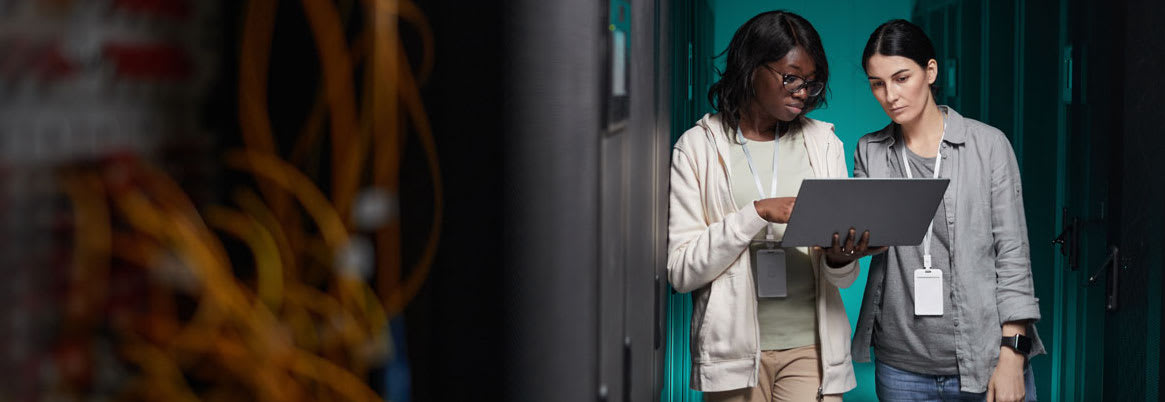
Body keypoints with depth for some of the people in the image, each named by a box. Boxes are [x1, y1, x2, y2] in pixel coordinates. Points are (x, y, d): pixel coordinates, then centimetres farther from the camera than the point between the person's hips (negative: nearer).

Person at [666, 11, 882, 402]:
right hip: (735, 351, -2)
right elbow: (680, 271, -8)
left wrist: (840, 260, -15)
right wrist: (757, 213, -18)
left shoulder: (823, 143, 10)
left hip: (811, 349, 2)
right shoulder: (698, 146, 0)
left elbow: (842, 279, 9)